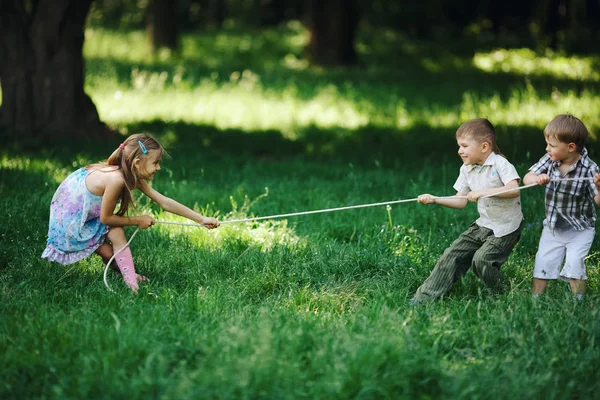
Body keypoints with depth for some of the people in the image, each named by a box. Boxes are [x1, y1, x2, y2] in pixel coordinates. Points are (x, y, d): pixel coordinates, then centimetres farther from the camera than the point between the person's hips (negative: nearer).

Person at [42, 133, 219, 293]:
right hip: (70, 215, -7)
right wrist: (137, 221, -12)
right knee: (108, 254, -11)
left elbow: (164, 202, -7)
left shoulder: (134, 178, -9)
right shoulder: (116, 179, -36)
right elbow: (105, 218, -24)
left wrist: (202, 219, -9)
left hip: (88, 212, 8)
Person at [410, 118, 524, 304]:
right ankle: (426, 297, 3)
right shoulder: (466, 170, 4)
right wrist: (434, 199, -7)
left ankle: (501, 295, 3)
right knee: (453, 255, 0)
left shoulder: (500, 164, -18)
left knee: (481, 259, -22)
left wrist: (483, 192, -34)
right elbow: (460, 201, 6)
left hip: (506, 228, -7)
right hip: (483, 224, 7)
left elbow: (514, 190, -32)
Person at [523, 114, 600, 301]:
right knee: (543, 261, 2)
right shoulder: (549, 160, -7)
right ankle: (535, 299, 15)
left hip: (580, 230, -4)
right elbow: (527, 178, -9)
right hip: (552, 228, 4)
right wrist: (537, 179, -32)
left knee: (574, 261, -18)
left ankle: (578, 301, -6)